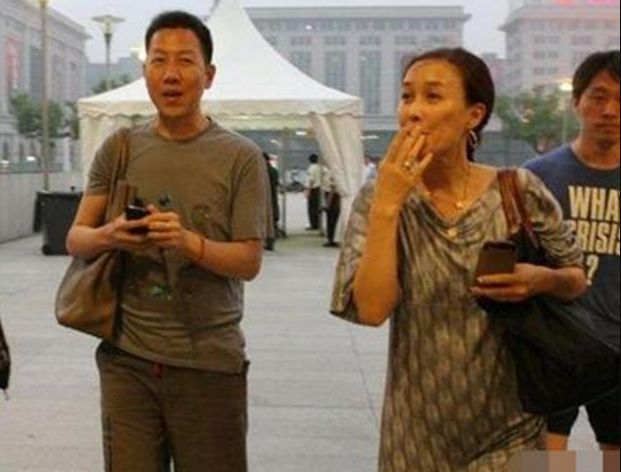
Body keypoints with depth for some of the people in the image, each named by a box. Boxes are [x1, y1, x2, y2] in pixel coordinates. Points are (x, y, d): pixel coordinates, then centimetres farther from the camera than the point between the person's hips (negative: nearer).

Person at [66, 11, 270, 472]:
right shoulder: (118, 149, 5)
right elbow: (76, 239, 7)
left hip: (210, 362, -2)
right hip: (126, 357, 2)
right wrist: (108, 237, -16)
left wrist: (190, 242, -24)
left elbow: (250, 261, -6)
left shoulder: (241, 157, -4)